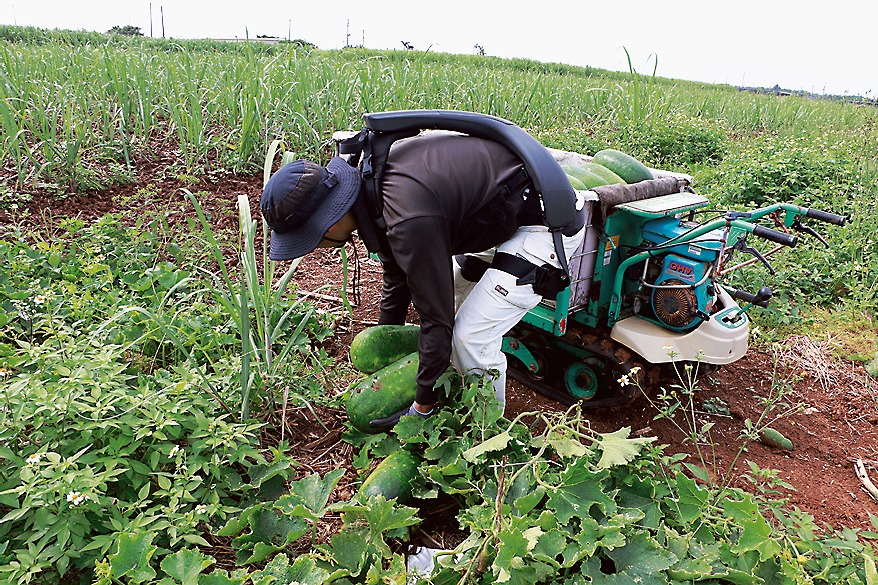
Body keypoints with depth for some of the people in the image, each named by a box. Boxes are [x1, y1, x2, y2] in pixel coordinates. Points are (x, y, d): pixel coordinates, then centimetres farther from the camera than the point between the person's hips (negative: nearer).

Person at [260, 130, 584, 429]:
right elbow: (395, 273, 13)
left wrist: (423, 407, -8)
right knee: (446, 294, 15)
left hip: (546, 223, -10)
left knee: (471, 336, -12)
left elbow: (436, 318, -23)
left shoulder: (410, 220, -33)